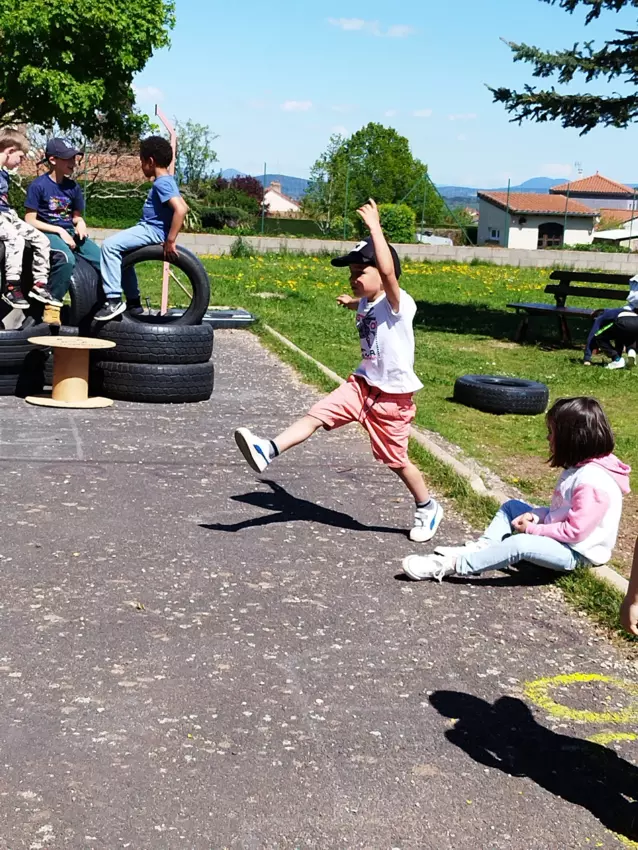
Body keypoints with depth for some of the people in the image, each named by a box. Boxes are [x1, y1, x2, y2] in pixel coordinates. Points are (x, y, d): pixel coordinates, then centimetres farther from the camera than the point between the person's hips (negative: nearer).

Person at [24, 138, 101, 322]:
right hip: (47, 233, -6)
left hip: (69, 232, 6)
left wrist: (80, 224, -8)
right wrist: (59, 231, -16)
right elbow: (30, 221, -9)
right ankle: (53, 302, -20)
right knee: (67, 258, -37)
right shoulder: (38, 185, -8)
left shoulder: (73, 187, 7)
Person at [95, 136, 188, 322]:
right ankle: (133, 302, 30)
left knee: (110, 245, -21)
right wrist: (167, 236, 19)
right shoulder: (167, 180, 12)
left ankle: (114, 300, -20)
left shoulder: (161, 183, -18)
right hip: (151, 229, 11)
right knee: (122, 253, 26)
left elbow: (181, 209, -31)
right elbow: (181, 206, 21)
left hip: (151, 230, -11)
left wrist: (170, 240, -30)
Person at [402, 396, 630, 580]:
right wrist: (535, 516, -5)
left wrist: (533, 529, -17)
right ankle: (481, 547, -4)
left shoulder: (592, 481, -28)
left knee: (521, 544, -34)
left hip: (577, 552, -11)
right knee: (512, 506, 14)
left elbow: (575, 531, -28)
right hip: (560, 538, 11)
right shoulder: (581, 467, 4)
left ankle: (452, 566, -30)